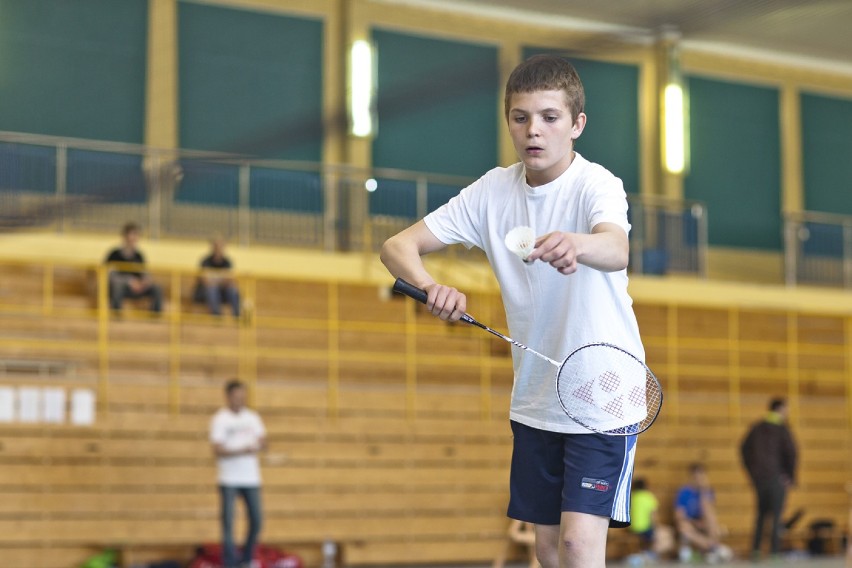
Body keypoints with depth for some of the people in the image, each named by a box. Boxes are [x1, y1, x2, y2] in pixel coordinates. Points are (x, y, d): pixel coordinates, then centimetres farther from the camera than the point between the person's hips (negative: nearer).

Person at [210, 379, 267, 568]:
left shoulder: (252, 417, 12)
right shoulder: (220, 419, -4)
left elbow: (263, 443, 12)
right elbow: (218, 450, -11)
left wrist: (259, 445, -12)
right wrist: (242, 451, -24)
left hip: (251, 479, 5)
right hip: (229, 480, -5)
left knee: (256, 521, 2)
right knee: (228, 523, -7)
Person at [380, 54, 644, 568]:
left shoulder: (596, 185, -18)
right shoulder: (494, 191, -2)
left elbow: (616, 251, -41)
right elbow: (399, 245, -4)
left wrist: (577, 246, -65)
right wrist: (431, 286, -26)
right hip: (534, 400, 6)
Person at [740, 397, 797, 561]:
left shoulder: (756, 428, 9)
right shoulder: (782, 429, -8)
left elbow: (744, 449, 10)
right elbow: (790, 452, -14)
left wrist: (751, 472, 15)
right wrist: (791, 476, -4)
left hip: (758, 477, 5)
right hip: (777, 478, -5)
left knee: (761, 512, 17)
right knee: (776, 515, 0)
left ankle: (755, 548, 9)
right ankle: (774, 551, -4)